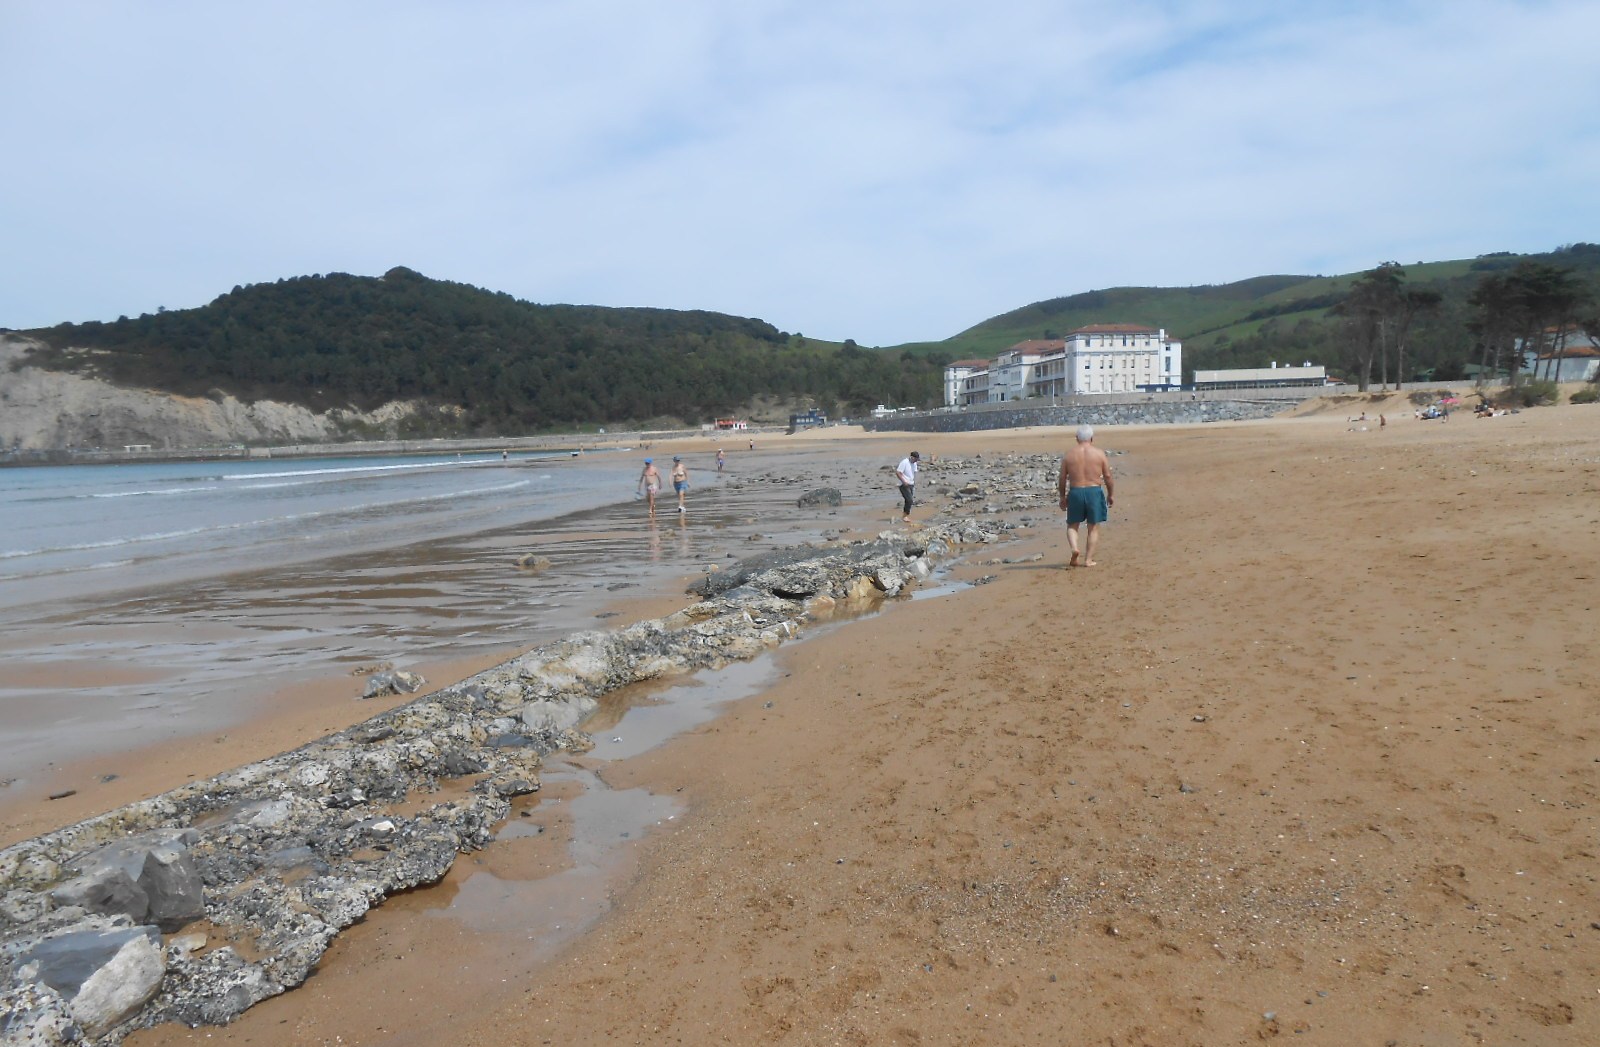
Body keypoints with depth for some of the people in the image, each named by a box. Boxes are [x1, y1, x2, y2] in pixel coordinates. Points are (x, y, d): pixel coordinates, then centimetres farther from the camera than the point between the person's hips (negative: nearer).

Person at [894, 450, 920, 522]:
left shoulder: (914, 463, 8)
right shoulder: (904, 462, -17)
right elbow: (897, 473, -18)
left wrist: (915, 483, 13)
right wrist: (904, 482, -20)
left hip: (911, 485, 8)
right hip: (904, 485, -8)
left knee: (908, 501, 10)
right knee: (909, 500, -16)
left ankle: (904, 516, 20)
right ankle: (906, 516, -4)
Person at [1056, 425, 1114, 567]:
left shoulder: (1069, 455, 2)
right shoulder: (1100, 453, 0)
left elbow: (1062, 479, 3)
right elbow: (1107, 476, 1)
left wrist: (1063, 497, 15)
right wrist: (1110, 495, 13)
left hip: (1075, 492, 1)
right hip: (1094, 492, 0)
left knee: (1072, 525, 14)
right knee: (1093, 527, 10)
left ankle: (1074, 548, -12)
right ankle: (1088, 559, 7)